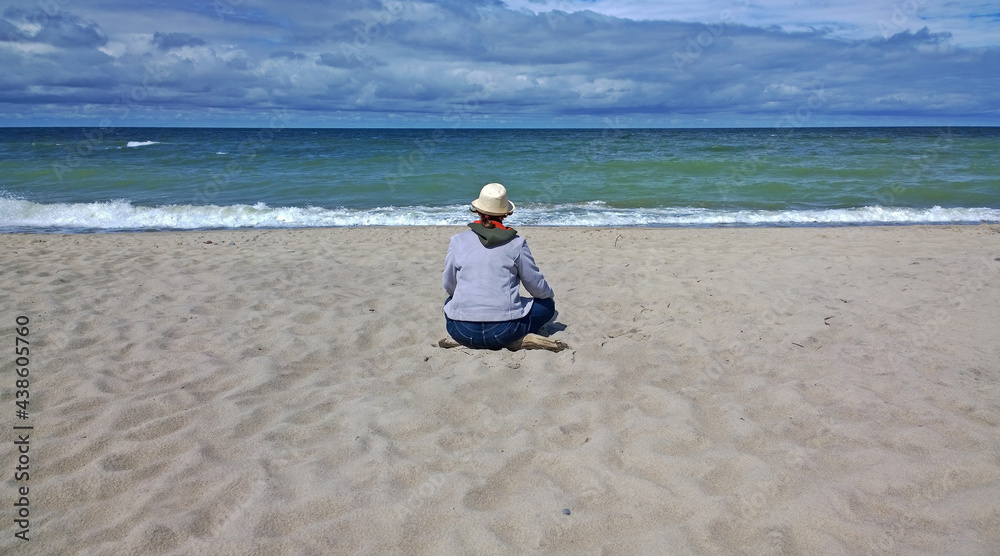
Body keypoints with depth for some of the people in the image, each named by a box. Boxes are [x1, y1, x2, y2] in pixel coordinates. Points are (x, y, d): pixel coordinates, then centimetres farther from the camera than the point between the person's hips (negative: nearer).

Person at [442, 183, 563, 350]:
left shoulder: (458, 241, 3)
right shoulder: (516, 243, -2)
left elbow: (449, 286, 12)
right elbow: (536, 285, 6)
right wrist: (550, 296, 29)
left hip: (462, 331, 3)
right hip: (504, 330, -2)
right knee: (547, 305, 22)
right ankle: (517, 340, -1)